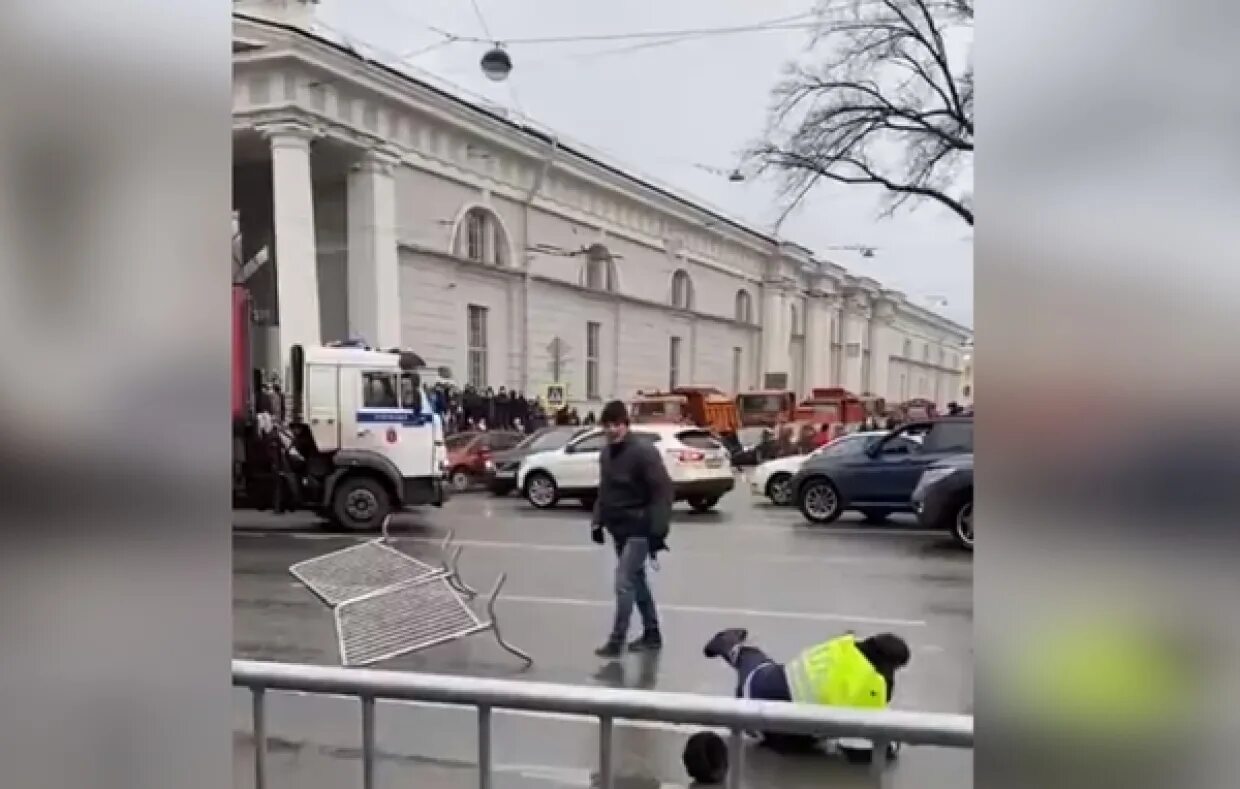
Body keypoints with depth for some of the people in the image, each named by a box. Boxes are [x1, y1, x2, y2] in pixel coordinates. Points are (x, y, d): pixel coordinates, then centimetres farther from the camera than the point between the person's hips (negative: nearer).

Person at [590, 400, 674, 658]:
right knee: (637, 580, 16)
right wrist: (597, 522, 11)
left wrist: (658, 531, -22)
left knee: (624, 582, -10)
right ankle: (652, 634, 28)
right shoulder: (606, 453, 7)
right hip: (619, 529, 8)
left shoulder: (644, 452, -17)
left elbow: (663, 491, -19)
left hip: (639, 530, -8)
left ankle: (616, 641, -1)